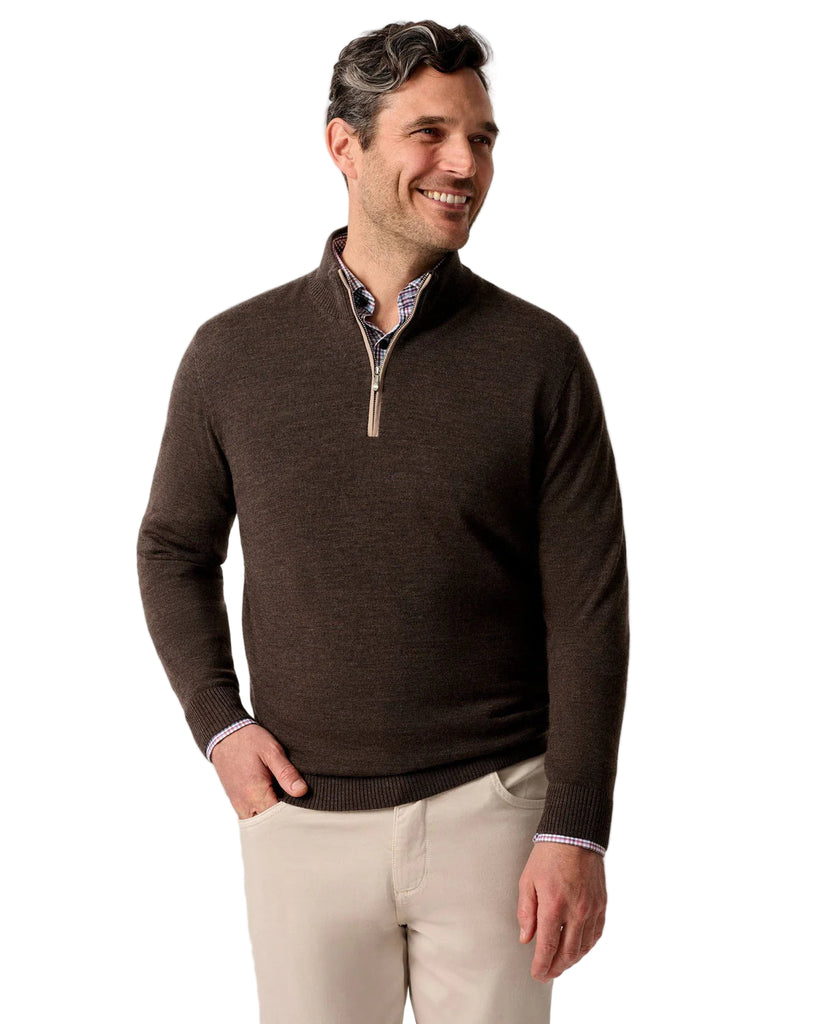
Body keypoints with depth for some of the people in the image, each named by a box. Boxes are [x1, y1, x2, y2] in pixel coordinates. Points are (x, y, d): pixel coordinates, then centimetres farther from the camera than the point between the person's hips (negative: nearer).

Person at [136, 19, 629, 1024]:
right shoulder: (233, 352, 0)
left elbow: (588, 609, -5)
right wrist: (218, 723, 0)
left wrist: (576, 832, -9)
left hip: (489, 805, -1)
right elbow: (175, 548, 13)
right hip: (301, 814, 1)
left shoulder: (539, 356, -5)